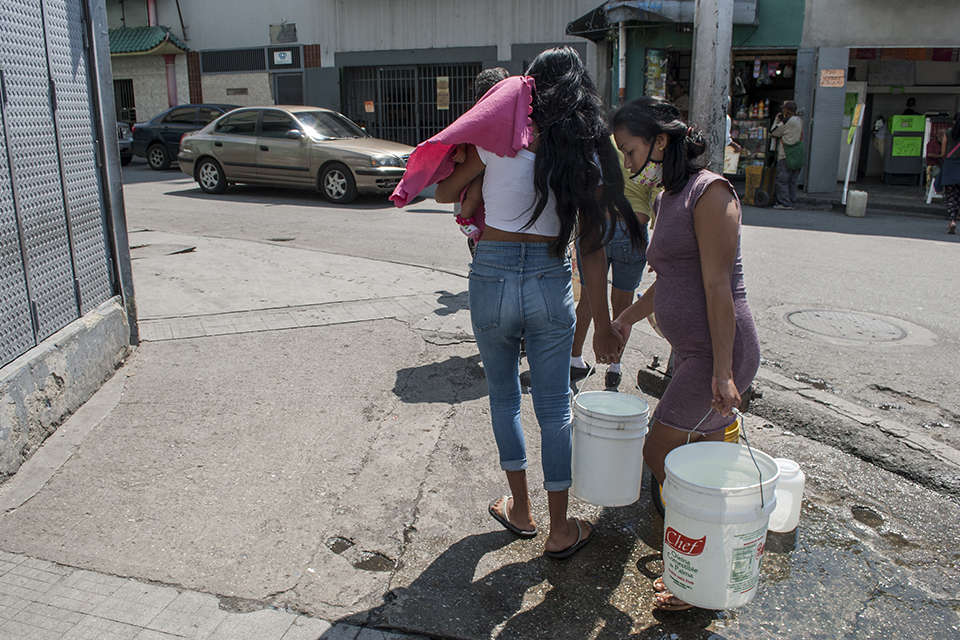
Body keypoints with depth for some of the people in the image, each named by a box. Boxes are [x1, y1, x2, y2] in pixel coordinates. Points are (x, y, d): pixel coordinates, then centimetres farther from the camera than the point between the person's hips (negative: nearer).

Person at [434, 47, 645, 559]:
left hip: (492, 278, -1)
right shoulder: (588, 156, 0)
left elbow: (445, 192, 4)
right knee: (554, 407, 11)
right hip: (551, 285, 1)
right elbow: (592, 248, -1)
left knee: (504, 397, 19)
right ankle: (560, 530, 22)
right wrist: (602, 324, 5)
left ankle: (520, 508, 32)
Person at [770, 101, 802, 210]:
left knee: (782, 180, -4)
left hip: (785, 156, -8)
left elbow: (773, 132, -5)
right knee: (792, 180, 12)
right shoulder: (799, 120, 12)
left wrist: (777, 119, 8)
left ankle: (784, 203, -6)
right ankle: (792, 202, 14)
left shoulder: (786, 121, -13)